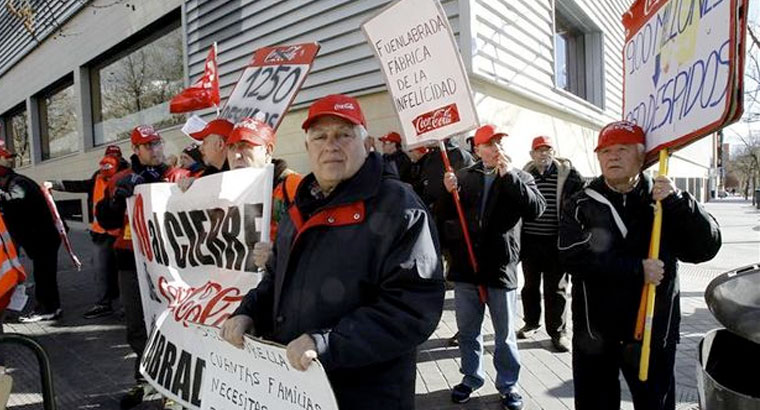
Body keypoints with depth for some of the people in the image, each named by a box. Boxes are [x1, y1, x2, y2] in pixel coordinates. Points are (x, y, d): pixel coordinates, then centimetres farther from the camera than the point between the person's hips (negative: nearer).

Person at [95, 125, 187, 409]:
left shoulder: (179, 176, -2)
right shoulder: (120, 180, 10)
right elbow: (106, 221, 5)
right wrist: (118, 197, -11)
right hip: (131, 261, 4)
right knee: (136, 326, 16)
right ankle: (143, 379, 34)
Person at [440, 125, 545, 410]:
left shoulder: (519, 178, 3)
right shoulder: (463, 176, 7)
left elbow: (536, 209, -15)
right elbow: (445, 216, 5)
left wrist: (509, 176, -18)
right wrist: (448, 193, -14)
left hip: (501, 266, -2)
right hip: (466, 266, 2)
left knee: (505, 334, 12)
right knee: (467, 331, 16)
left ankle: (508, 384, 31)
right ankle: (471, 377, 36)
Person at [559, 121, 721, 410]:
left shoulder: (665, 201, 3)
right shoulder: (581, 205, -2)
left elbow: (706, 247, -8)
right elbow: (573, 258, -16)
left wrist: (677, 201, -21)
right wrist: (637, 270, -21)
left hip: (655, 329, 1)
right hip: (595, 331, -1)